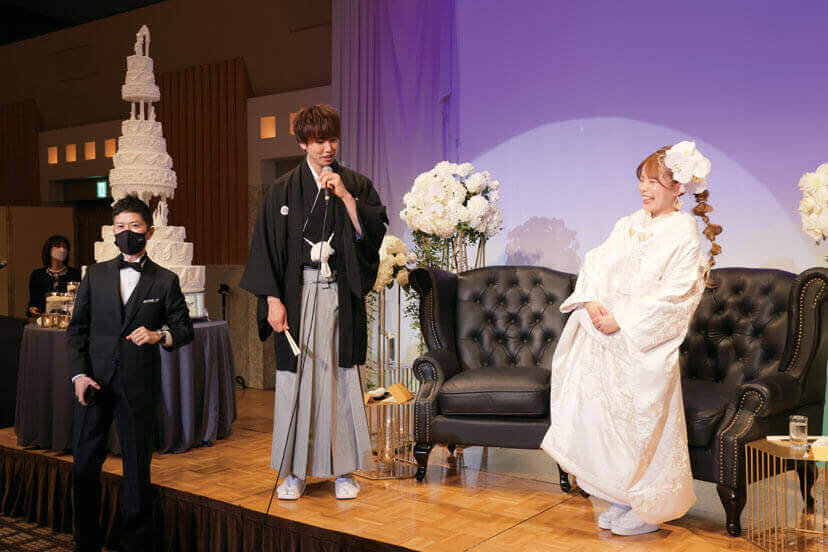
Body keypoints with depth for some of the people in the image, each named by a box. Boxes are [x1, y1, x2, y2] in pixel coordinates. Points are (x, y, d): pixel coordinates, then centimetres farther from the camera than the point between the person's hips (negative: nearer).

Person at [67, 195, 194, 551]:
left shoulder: (165, 281, 5)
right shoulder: (95, 275, 10)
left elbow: (185, 329, 8)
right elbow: (76, 328, 9)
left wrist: (159, 335, -13)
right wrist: (79, 374, -2)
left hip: (139, 385, -2)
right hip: (95, 381, 2)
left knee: (137, 468, 5)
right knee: (85, 466, 7)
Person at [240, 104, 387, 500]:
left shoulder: (357, 185, 7)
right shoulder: (284, 190, 5)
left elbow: (374, 233, -5)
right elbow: (266, 246, 2)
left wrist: (345, 196, -13)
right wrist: (273, 299, -6)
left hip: (341, 294, 1)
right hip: (298, 294, 0)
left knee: (341, 376, 2)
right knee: (296, 376, 2)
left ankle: (343, 470, 14)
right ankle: (294, 471, 14)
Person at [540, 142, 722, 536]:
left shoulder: (684, 233, -7)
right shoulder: (628, 225, 11)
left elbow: (675, 294, -15)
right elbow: (597, 263, 9)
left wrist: (621, 319, -18)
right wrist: (593, 302, -11)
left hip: (646, 343, -6)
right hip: (606, 333, 6)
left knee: (643, 421, 1)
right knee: (607, 415, 9)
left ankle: (650, 508, 18)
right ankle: (622, 498, 24)